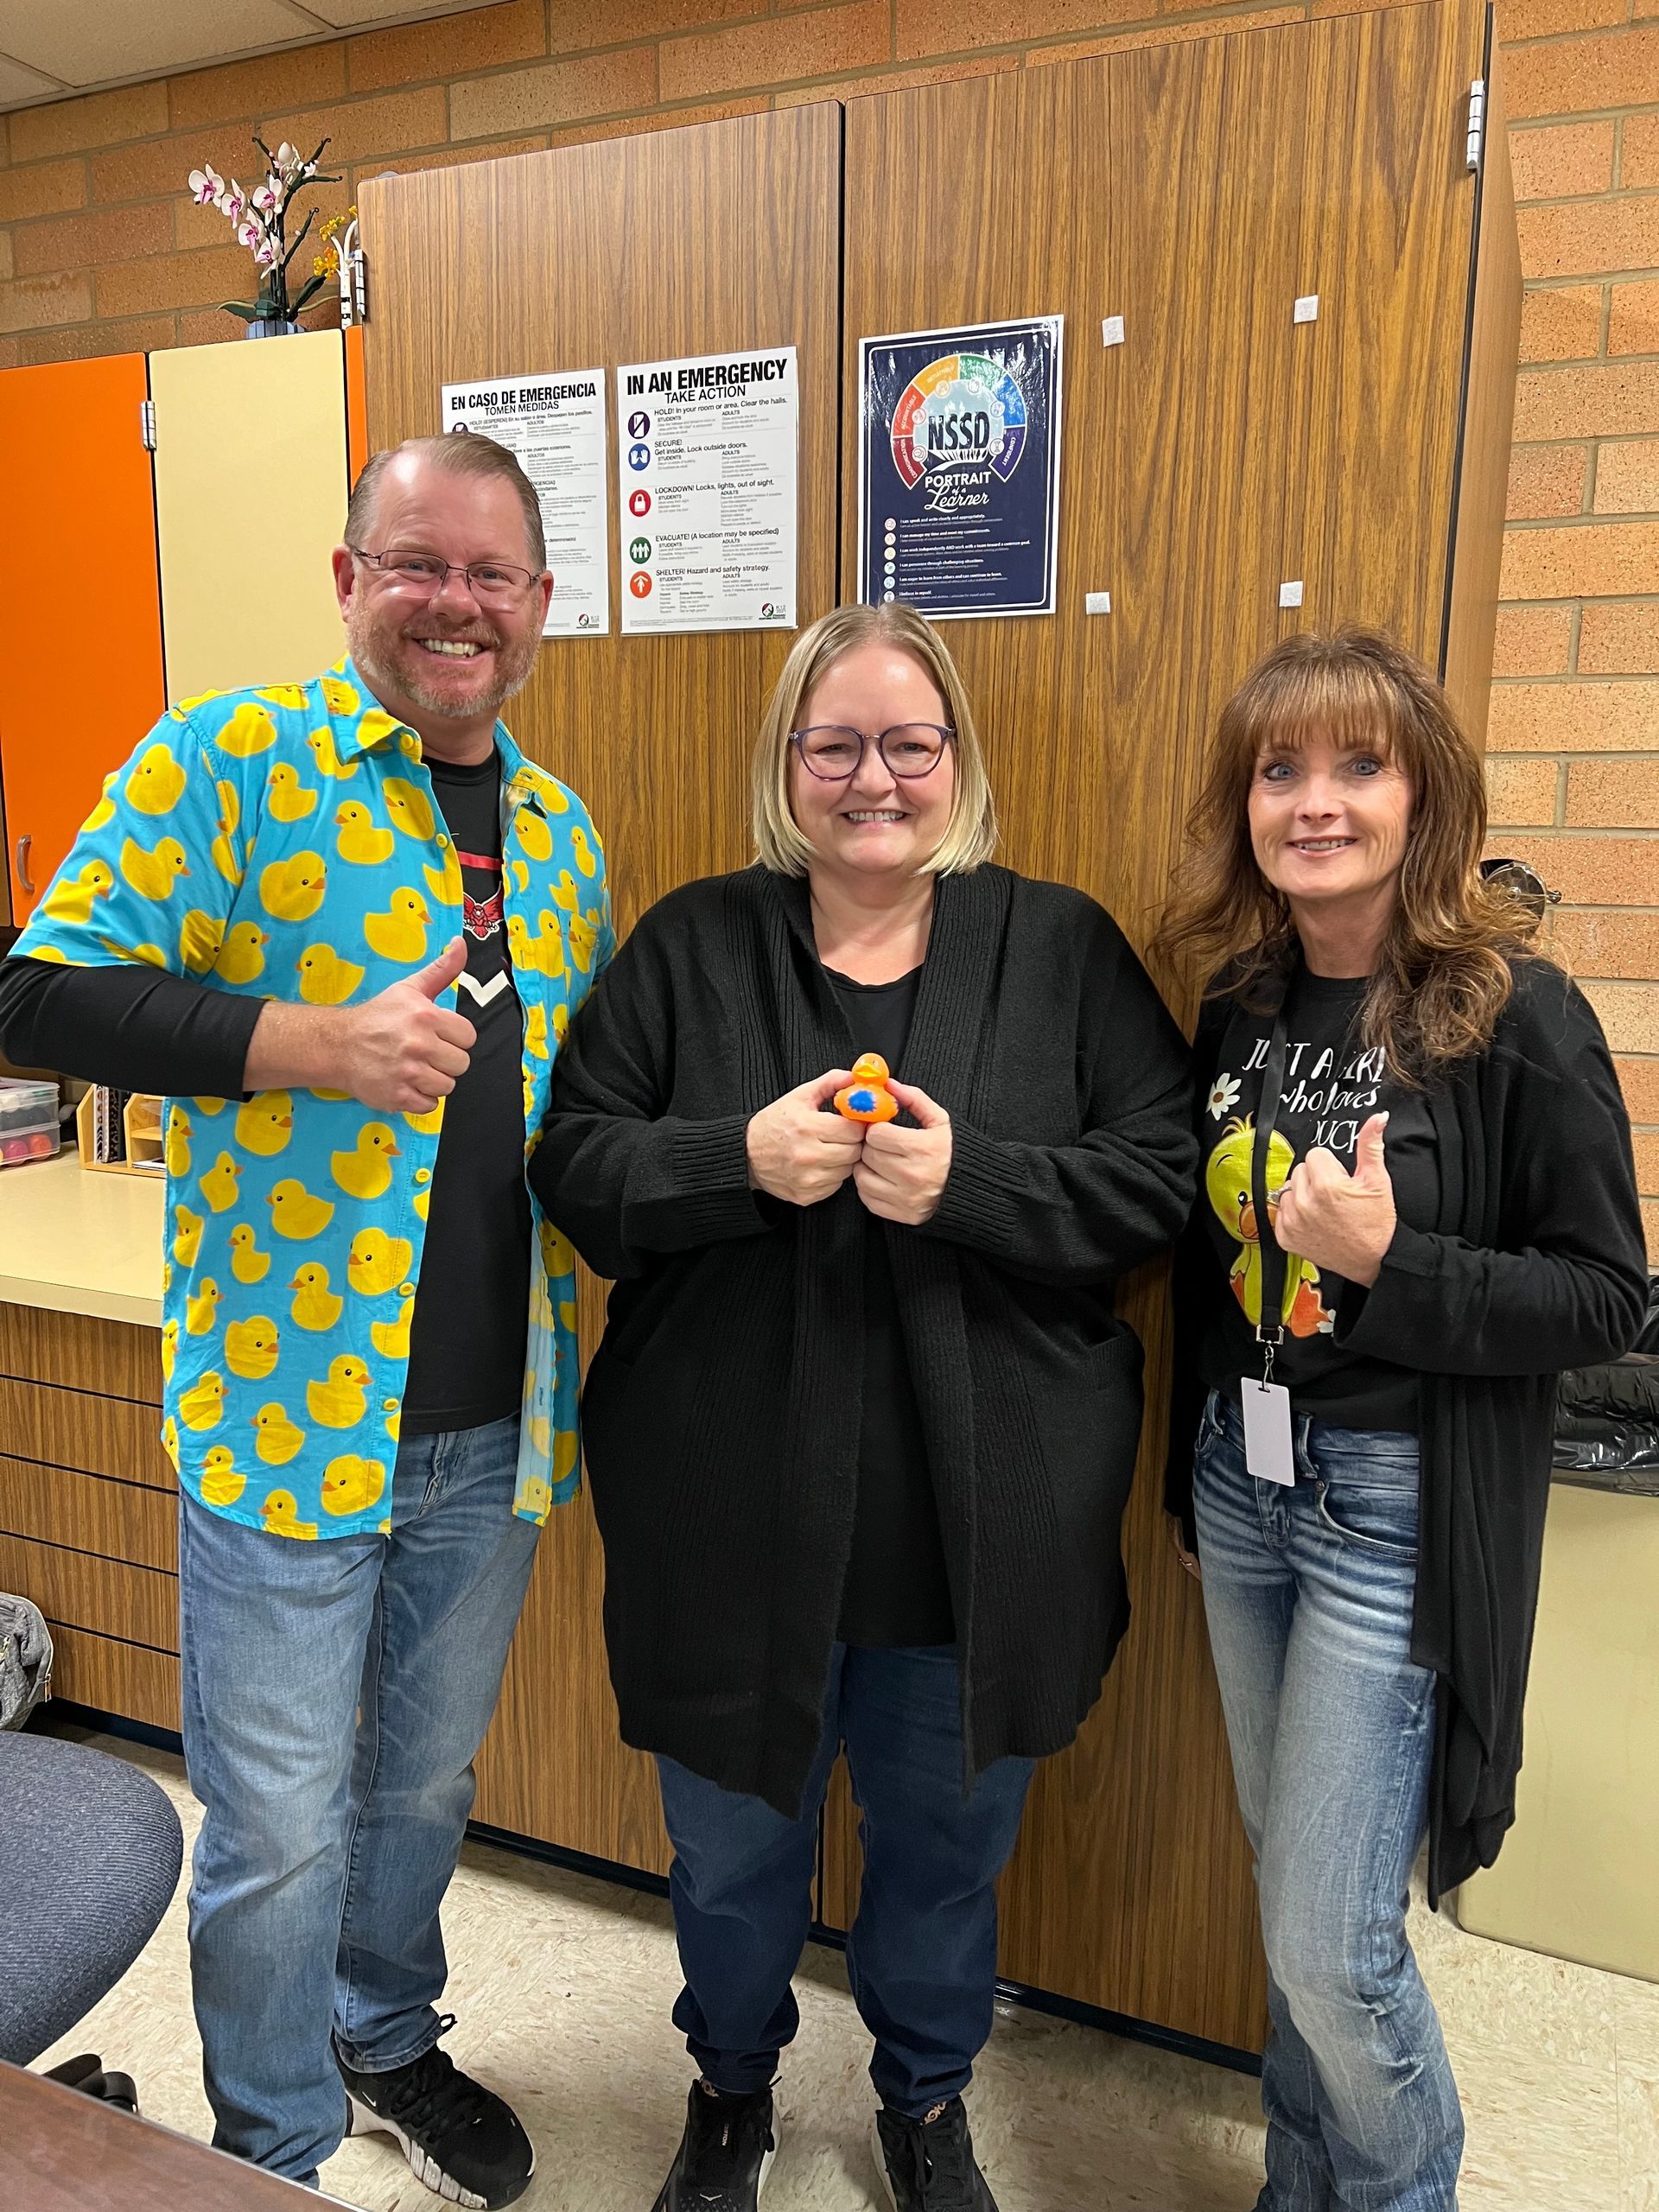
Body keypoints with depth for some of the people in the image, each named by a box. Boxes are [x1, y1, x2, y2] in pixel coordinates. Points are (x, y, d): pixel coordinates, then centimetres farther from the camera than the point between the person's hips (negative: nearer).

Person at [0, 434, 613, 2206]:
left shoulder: (565, 838, 10)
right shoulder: (229, 761, -8)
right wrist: (318, 1044, -26)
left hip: (496, 1421, 5)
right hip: (291, 1400, -5)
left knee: (426, 1781, 23)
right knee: (279, 1829, 10)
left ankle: (386, 2041, 50)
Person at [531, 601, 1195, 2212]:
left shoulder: (1062, 949, -1)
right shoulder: (691, 946, -1)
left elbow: (1160, 1177, -6)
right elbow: (572, 1162, -4)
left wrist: (971, 1179, -21)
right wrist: (743, 1159, -21)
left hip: (979, 1520, 1)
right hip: (735, 1515, 0)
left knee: (947, 1840, 22)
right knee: (732, 1845, 21)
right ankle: (733, 2083, 53)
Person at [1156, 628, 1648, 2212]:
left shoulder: (1516, 1017, -14)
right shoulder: (1241, 1007, 3)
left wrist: (1386, 1263, -24)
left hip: (1401, 1506, -5)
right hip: (1240, 1482, 6)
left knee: (1328, 1937, 2)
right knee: (1286, 1886, 20)